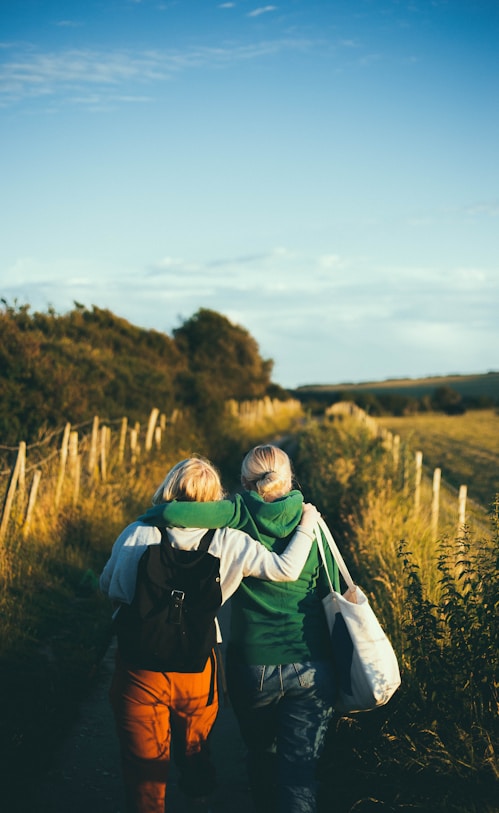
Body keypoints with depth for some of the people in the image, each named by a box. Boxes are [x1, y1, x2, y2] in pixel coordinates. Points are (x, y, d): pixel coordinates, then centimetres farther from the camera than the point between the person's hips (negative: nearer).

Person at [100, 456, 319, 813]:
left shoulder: (136, 535, -10)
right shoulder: (228, 542, -12)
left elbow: (108, 586, 5)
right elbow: (286, 569, -13)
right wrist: (306, 526, 2)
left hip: (139, 669, -1)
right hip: (196, 670, 1)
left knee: (144, 764, 15)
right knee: (195, 753, 29)